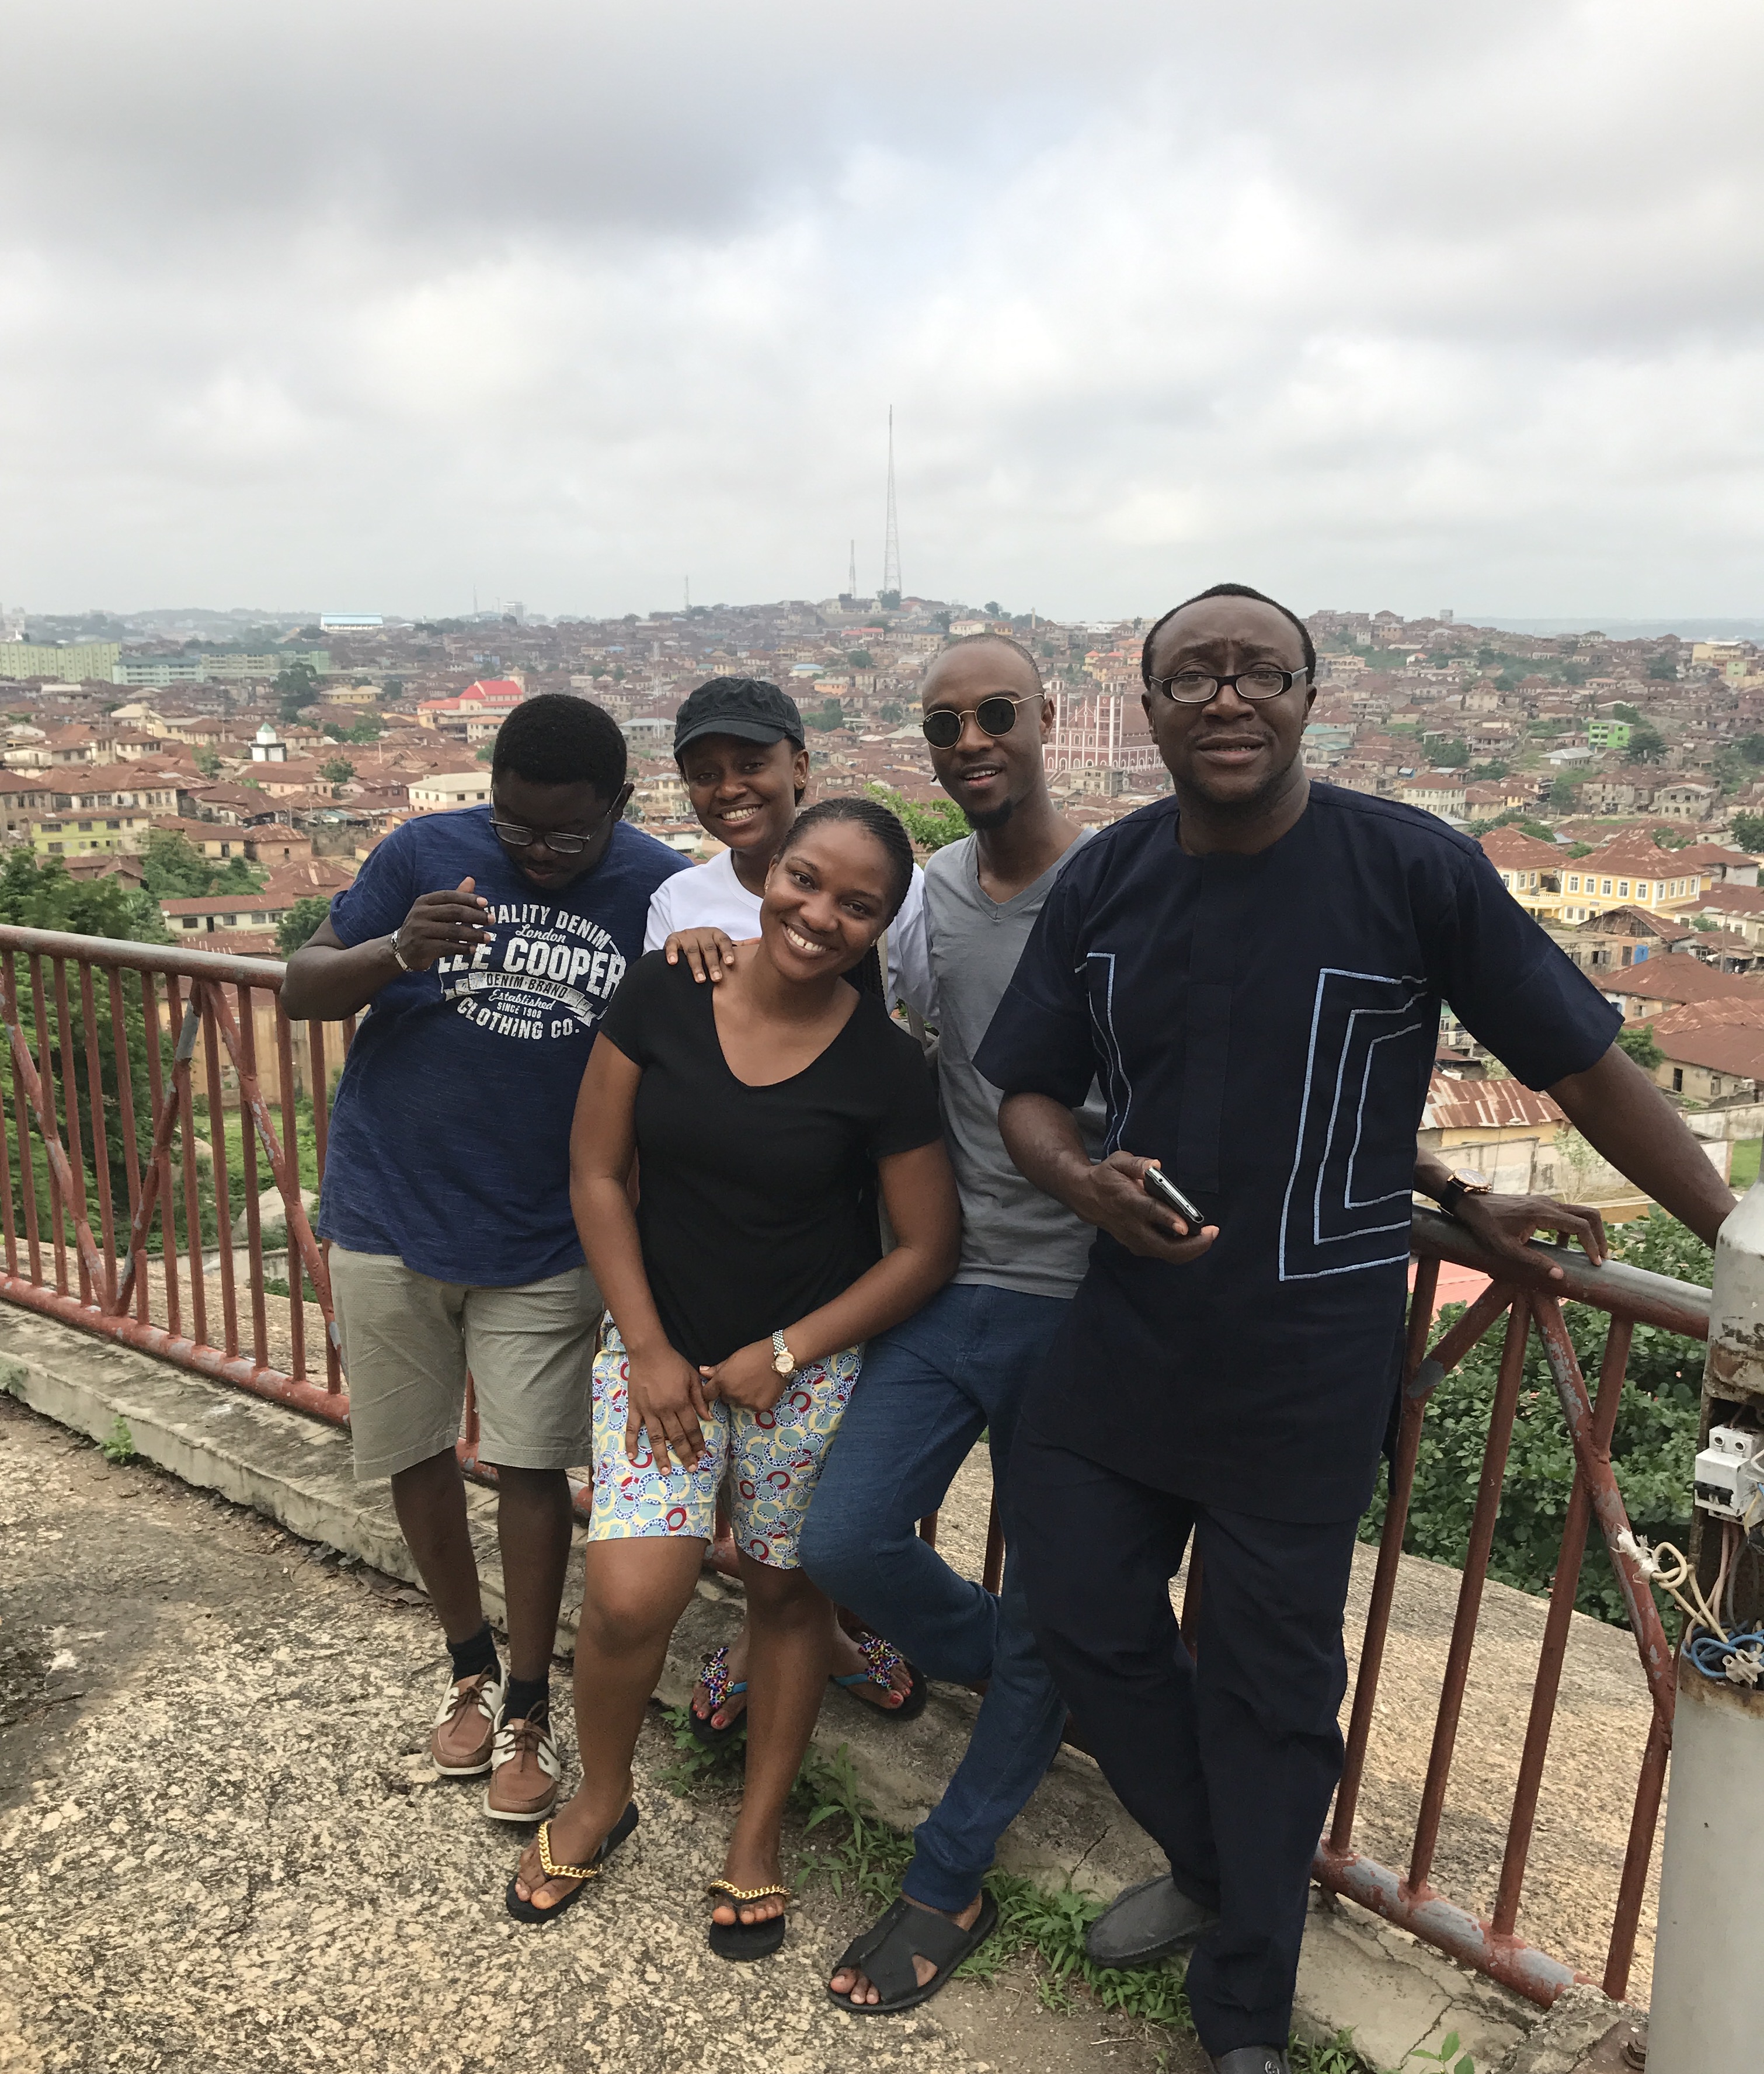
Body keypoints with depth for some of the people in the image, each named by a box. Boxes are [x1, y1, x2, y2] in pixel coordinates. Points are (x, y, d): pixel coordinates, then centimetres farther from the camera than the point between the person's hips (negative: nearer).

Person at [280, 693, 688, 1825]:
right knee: (420, 1452, 14)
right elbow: (301, 987, -5)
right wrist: (397, 951, -26)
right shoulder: (428, 853, -8)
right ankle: (470, 1662, 37)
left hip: (545, 1242, -1)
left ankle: (528, 1707, 24)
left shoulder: (661, 888, -8)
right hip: (391, 1217, 2)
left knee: (534, 1464, 4)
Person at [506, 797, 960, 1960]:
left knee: (788, 1597, 13)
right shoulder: (662, 995, -9)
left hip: (807, 1367, 0)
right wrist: (649, 1350, -6)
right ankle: (601, 1801, 25)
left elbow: (928, 1250, -7)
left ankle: (757, 1843, 37)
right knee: (631, 1598, -8)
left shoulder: (884, 1066, -13)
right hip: (661, 1344, 1)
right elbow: (598, 1175, -3)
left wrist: (783, 1354, -10)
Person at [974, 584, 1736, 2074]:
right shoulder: (1103, 881, -2)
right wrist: (1087, 1181, -17)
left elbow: (1586, 1066, -7)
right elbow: (1028, 1094, 4)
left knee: (1269, 1682, 11)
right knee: (1085, 1615, 16)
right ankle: (1210, 1870, 46)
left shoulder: (1414, 870, -14)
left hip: (1306, 1370, -4)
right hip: (1122, 1335, 4)